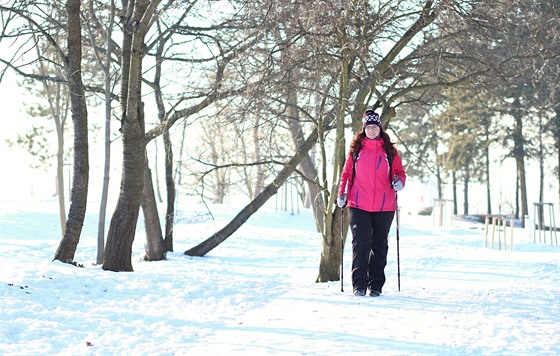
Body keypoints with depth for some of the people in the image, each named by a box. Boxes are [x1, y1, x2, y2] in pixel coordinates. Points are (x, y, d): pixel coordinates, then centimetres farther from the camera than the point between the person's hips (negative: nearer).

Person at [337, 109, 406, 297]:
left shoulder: (389, 150, 7)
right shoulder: (356, 148, 7)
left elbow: (399, 172, 11)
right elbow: (346, 173, 11)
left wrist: (399, 181, -12)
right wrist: (342, 193, -1)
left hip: (384, 207, 1)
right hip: (359, 205, -1)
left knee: (379, 246, 7)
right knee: (360, 243, -8)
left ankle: (376, 285, 14)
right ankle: (359, 284, -4)